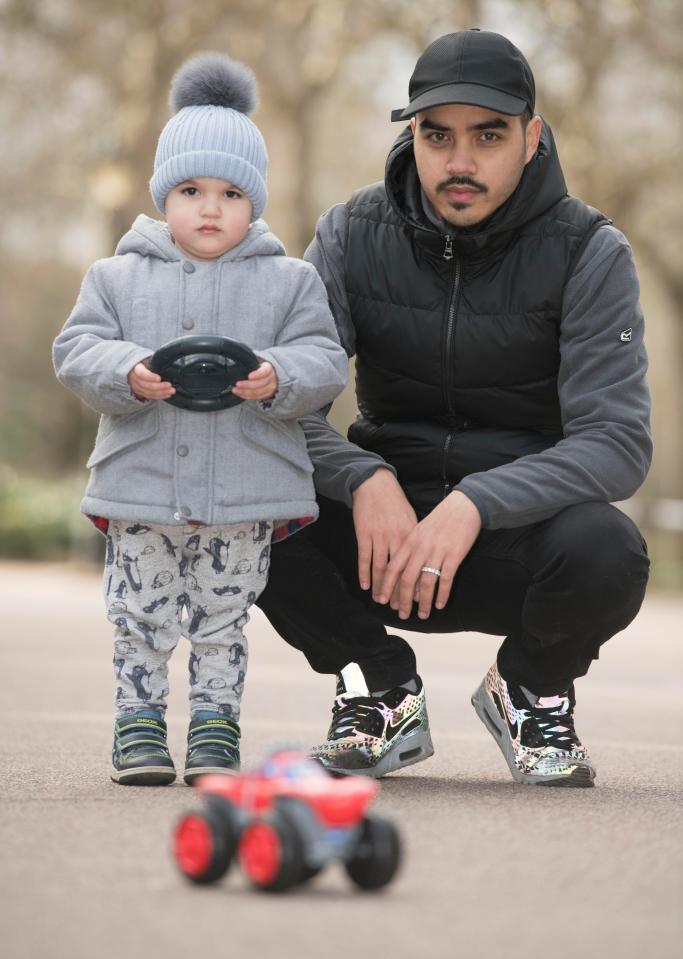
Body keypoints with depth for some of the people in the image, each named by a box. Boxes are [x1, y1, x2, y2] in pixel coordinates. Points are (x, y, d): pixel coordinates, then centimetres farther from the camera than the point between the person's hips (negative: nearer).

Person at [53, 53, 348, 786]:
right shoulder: (118, 278, 7)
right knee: (140, 620, 5)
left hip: (247, 492, -1)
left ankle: (215, 726, 18)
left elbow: (325, 362, -2)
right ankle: (139, 725, 17)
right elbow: (77, 352, -1)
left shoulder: (289, 281, 5)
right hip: (140, 484, 1)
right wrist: (128, 373, -21)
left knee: (221, 620, 7)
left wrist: (277, 377, -23)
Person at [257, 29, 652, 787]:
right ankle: (383, 694, 0)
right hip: (387, 536, 2)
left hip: (513, 534, -2)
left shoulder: (589, 253, -9)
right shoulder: (353, 235, -2)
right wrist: (365, 480, -29)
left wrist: (476, 504, -33)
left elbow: (618, 442, -18)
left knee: (605, 554, -36)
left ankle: (533, 689, 1)